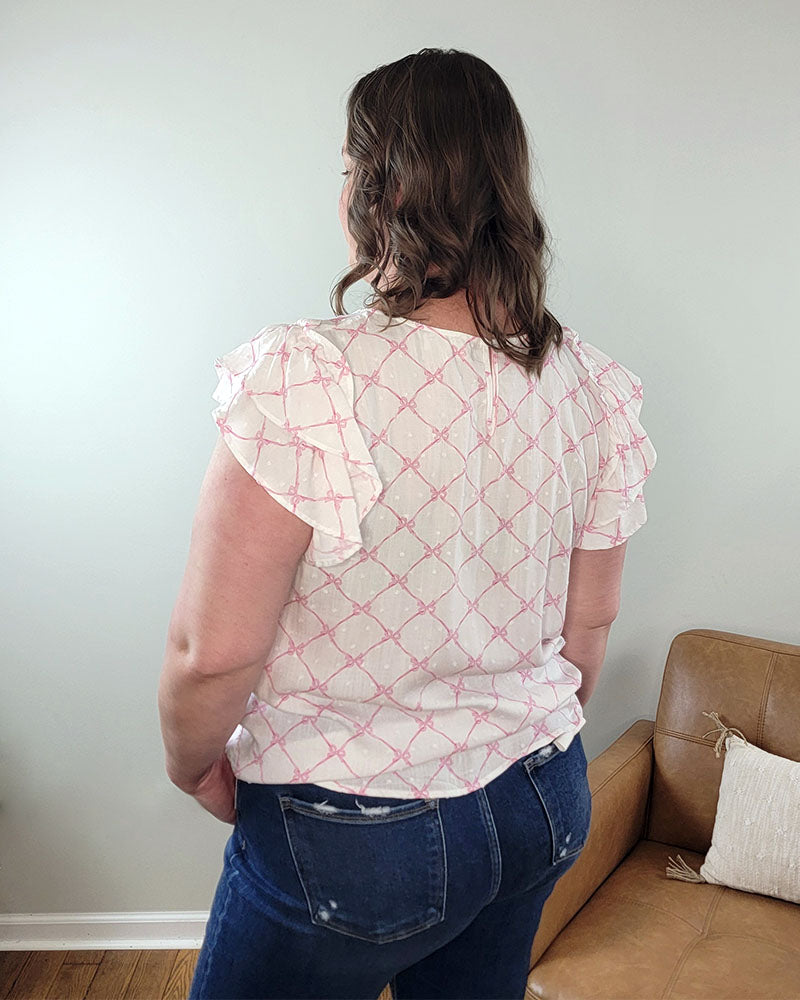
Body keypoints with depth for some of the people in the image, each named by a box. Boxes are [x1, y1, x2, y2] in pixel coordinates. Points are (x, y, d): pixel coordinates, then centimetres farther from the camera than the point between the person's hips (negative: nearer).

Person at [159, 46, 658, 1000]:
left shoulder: (302, 385, -26)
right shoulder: (592, 385, -7)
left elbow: (213, 653, -21)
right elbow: (591, 621, 3)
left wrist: (192, 764, 0)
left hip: (351, 843, -5)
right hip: (541, 813, 6)